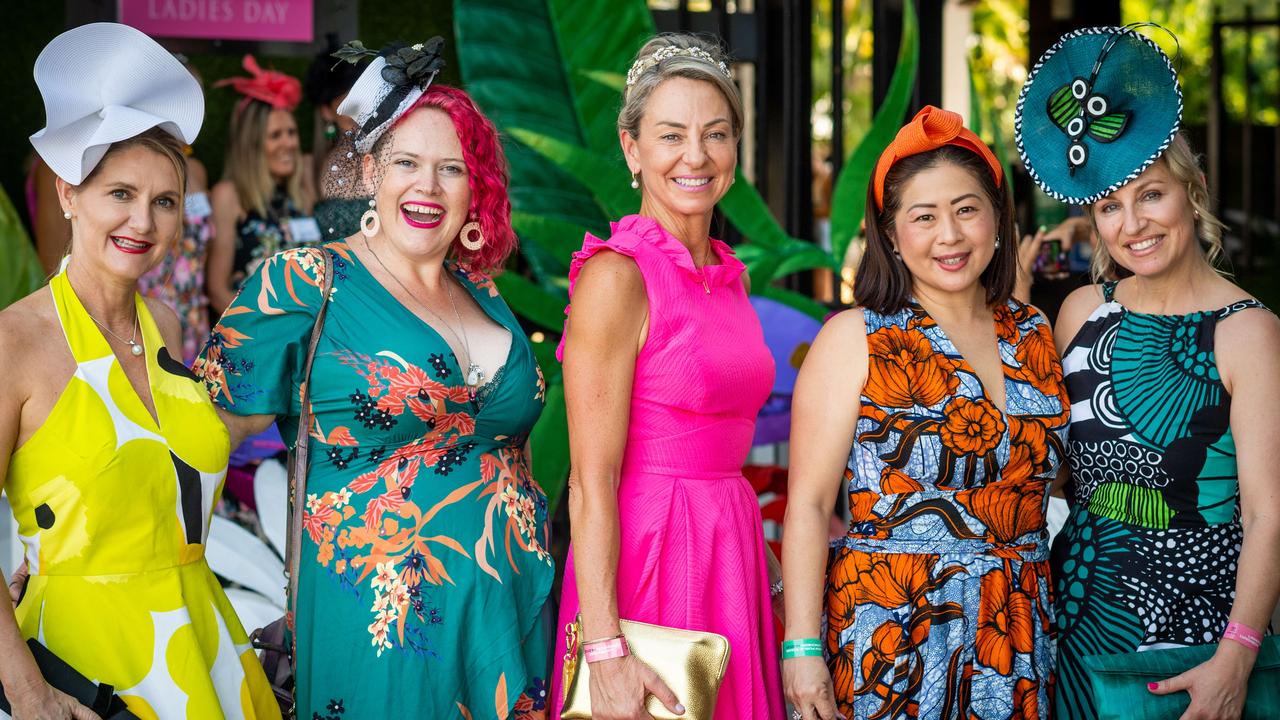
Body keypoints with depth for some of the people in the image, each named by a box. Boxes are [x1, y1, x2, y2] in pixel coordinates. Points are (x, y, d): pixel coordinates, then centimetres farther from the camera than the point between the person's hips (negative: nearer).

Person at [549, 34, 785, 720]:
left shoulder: (728, 273, 10)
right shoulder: (617, 275, -14)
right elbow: (591, 479, -17)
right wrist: (605, 651, -22)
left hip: (729, 552, 7)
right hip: (644, 556, -7)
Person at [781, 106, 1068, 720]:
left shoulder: (1036, 336, 10)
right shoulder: (856, 339, -3)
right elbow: (808, 506, -8)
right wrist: (802, 648, -15)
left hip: (1020, 639, 4)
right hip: (892, 638, -4)